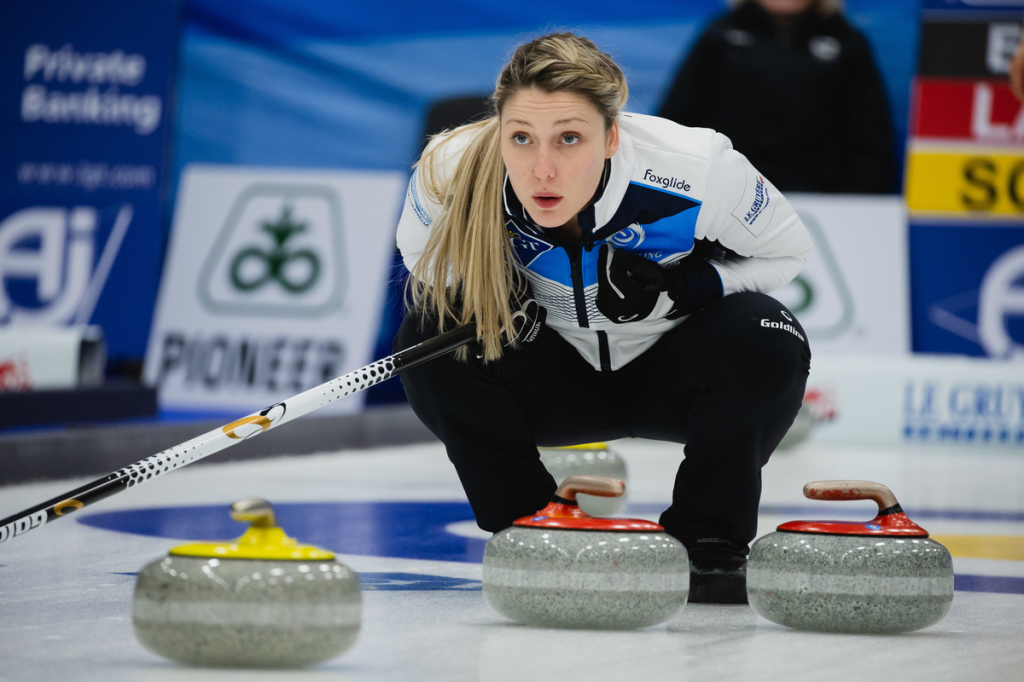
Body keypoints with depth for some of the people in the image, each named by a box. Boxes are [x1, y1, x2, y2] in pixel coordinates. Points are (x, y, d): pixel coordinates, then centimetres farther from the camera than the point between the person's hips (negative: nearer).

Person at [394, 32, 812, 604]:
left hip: (667, 370, -1)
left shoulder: (697, 169, -32)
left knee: (766, 339, -32)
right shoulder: (451, 176, -27)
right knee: (431, 332, -26)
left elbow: (787, 251, -12)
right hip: (556, 378, 2)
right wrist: (490, 296, -23)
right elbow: (423, 258, -2)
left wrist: (678, 288, -28)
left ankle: (709, 540, -11)